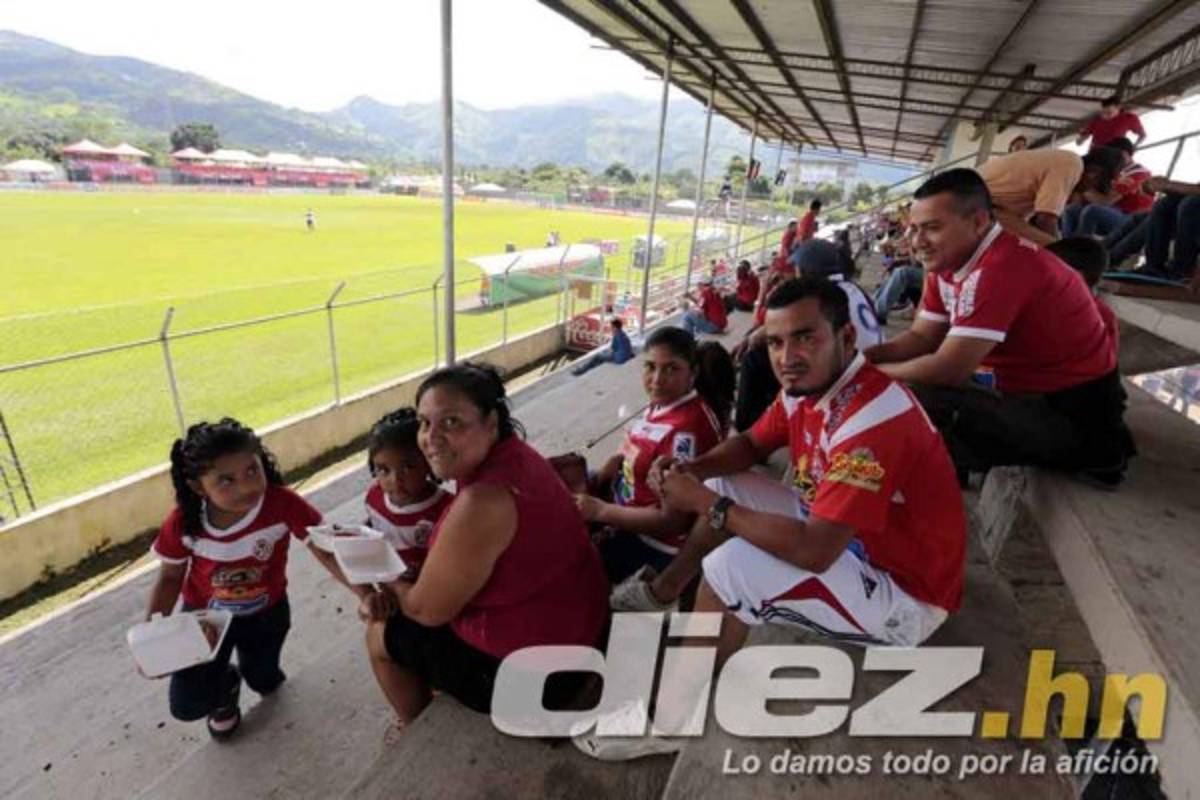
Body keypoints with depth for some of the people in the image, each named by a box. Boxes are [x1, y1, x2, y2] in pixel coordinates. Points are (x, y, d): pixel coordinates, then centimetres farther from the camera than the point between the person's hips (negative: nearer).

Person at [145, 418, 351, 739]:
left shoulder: (283, 503, -34)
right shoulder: (182, 524, -26)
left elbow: (325, 551, -30)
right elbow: (170, 577, -7)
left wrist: (361, 588, -46)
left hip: (266, 611, 0)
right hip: (205, 613, 1)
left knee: (265, 682, 15)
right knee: (188, 704, -4)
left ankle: (260, 672, 52)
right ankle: (225, 685, 31)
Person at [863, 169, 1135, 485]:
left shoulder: (1003, 268, -28)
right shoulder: (947, 261, 1)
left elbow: (949, 370, -29)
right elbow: (921, 337, 4)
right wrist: (861, 356, -12)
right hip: (1029, 392, 10)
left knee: (916, 401, -26)